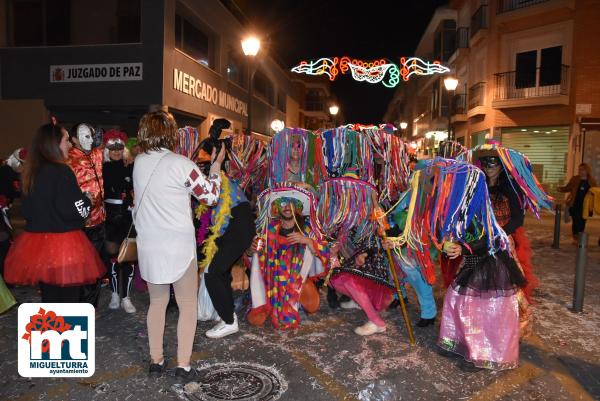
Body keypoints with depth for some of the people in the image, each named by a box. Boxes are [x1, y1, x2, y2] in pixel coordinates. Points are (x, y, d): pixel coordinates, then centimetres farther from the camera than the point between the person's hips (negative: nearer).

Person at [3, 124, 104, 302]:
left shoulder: (32, 172, 7)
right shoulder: (61, 171, -15)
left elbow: (27, 210, 14)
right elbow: (76, 210, -17)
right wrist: (87, 200, 1)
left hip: (37, 241, 7)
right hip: (62, 243, -7)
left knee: (49, 295, 18)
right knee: (67, 298, 3)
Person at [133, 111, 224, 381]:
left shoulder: (139, 162, 2)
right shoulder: (181, 164, -15)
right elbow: (210, 196, -6)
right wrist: (216, 164, 4)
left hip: (148, 245, 5)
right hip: (179, 247, -5)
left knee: (157, 302, 19)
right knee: (188, 306, 10)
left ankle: (156, 361, 26)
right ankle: (183, 365, 13)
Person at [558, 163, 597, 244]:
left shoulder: (591, 181, 4)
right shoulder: (575, 179, 1)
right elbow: (567, 188, 5)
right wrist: (561, 189, -13)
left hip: (585, 206, 2)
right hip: (575, 205, -2)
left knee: (582, 222, 7)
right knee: (576, 221, -3)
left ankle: (580, 238, 21)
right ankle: (575, 238, 8)